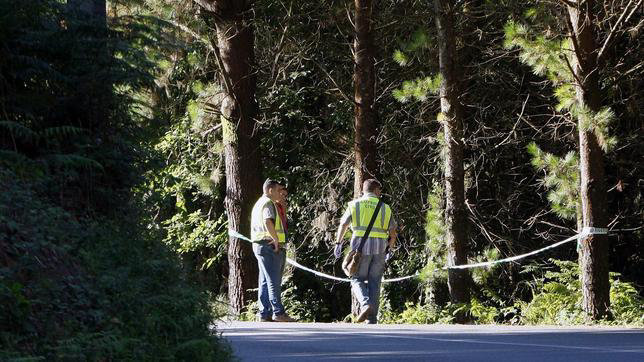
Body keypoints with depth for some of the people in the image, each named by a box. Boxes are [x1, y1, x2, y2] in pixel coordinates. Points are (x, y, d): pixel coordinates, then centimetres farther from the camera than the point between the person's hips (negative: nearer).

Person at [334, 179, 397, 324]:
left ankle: (365, 303, -20)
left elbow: (343, 225, -2)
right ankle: (372, 320, 2)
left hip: (360, 247, -2)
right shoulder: (385, 208, 10)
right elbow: (393, 231, 9)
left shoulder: (355, 205, 6)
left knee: (357, 279, 8)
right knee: (374, 283, 6)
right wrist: (391, 247, 23)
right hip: (379, 249, 2)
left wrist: (338, 244, 1)